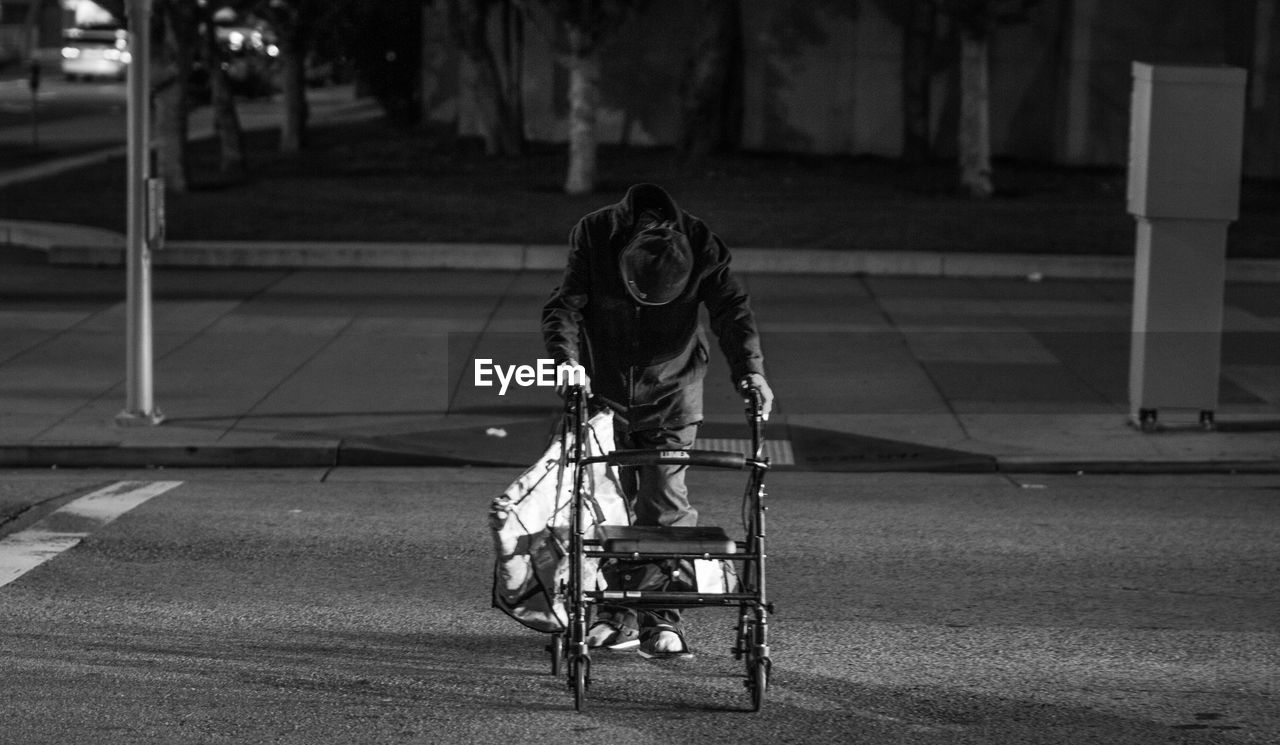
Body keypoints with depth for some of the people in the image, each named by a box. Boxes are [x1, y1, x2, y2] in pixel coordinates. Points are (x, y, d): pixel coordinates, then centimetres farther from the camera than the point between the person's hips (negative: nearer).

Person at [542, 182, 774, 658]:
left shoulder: (702, 247, -20)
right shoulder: (593, 236, -20)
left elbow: (731, 307, -14)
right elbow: (565, 305, -21)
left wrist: (749, 368, -25)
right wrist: (567, 360, -37)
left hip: (671, 395, -1)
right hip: (603, 390, 1)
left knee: (665, 503, -8)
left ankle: (663, 618, -4)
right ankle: (616, 613, 13)